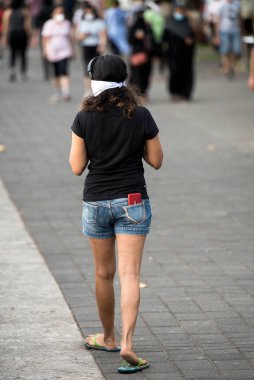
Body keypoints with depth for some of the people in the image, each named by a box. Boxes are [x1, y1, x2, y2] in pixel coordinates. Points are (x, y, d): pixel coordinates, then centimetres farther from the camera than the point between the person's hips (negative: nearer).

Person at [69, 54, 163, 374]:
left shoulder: (84, 118, -7)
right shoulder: (141, 117, -5)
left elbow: (76, 167, -5)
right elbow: (156, 161, 2)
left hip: (96, 201, 1)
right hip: (133, 201, -1)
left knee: (104, 273, 17)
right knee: (129, 275, -5)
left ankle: (108, 337, 32)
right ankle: (127, 344, -18)